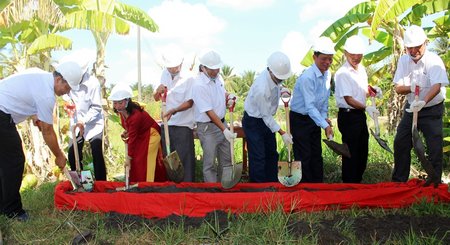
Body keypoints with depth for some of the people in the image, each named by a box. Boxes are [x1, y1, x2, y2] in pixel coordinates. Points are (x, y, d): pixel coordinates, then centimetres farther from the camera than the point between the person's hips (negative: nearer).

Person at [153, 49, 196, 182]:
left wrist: (174, 110, -29)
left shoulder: (188, 79, -10)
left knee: (185, 158, -4)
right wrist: (159, 90, -8)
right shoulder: (164, 74, 8)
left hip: (183, 125, -6)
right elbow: (156, 98, 15)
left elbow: (189, 102, -15)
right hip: (167, 124, 6)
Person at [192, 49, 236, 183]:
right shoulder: (199, 85, -22)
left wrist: (229, 97, -2)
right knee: (210, 163, 2)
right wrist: (224, 130, -28)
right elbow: (209, 112, -25)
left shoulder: (218, 77, 2)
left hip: (222, 122, 8)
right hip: (207, 127, -8)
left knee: (226, 160, 15)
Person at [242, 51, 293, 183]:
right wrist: (282, 133, -20)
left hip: (266, 119, 9)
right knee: (258, 158, -4)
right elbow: (266, 115, -24)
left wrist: (280, 89, -9)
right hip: (253, 122, -9)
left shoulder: (275, 75, -13)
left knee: (271, 154, 16)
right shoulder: (262, 88, -35)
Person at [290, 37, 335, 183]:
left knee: (317, 155, 13)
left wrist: (325, 117, -2)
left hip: (314, 119, 8)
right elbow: (310, 106, -29)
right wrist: (325, 126, -33)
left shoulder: (327, 74, 1)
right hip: (300, 120, -8)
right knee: (304, 157, -2)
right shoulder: (307, 78, -25)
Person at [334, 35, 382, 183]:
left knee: (362, 152, 16)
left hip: (360, 115, 9)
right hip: (348, 116, -9)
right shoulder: (342, 73, -15)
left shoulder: (361, 69, 11)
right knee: (351, 154, -1)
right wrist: (366, 108, -28)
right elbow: (348, 99, -20)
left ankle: (357, 182, 31)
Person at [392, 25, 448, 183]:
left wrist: (423, 102, -49)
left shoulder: (434, 61, -17)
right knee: (400, 144, 9)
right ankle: (398, 181, 24)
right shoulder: (403, 60, -2)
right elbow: (398, 88, -3)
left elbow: (437, 86, -31)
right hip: (411, 108, 5)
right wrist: (410, 88, -26)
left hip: (432, 110, -5)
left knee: (435, 148, -5)